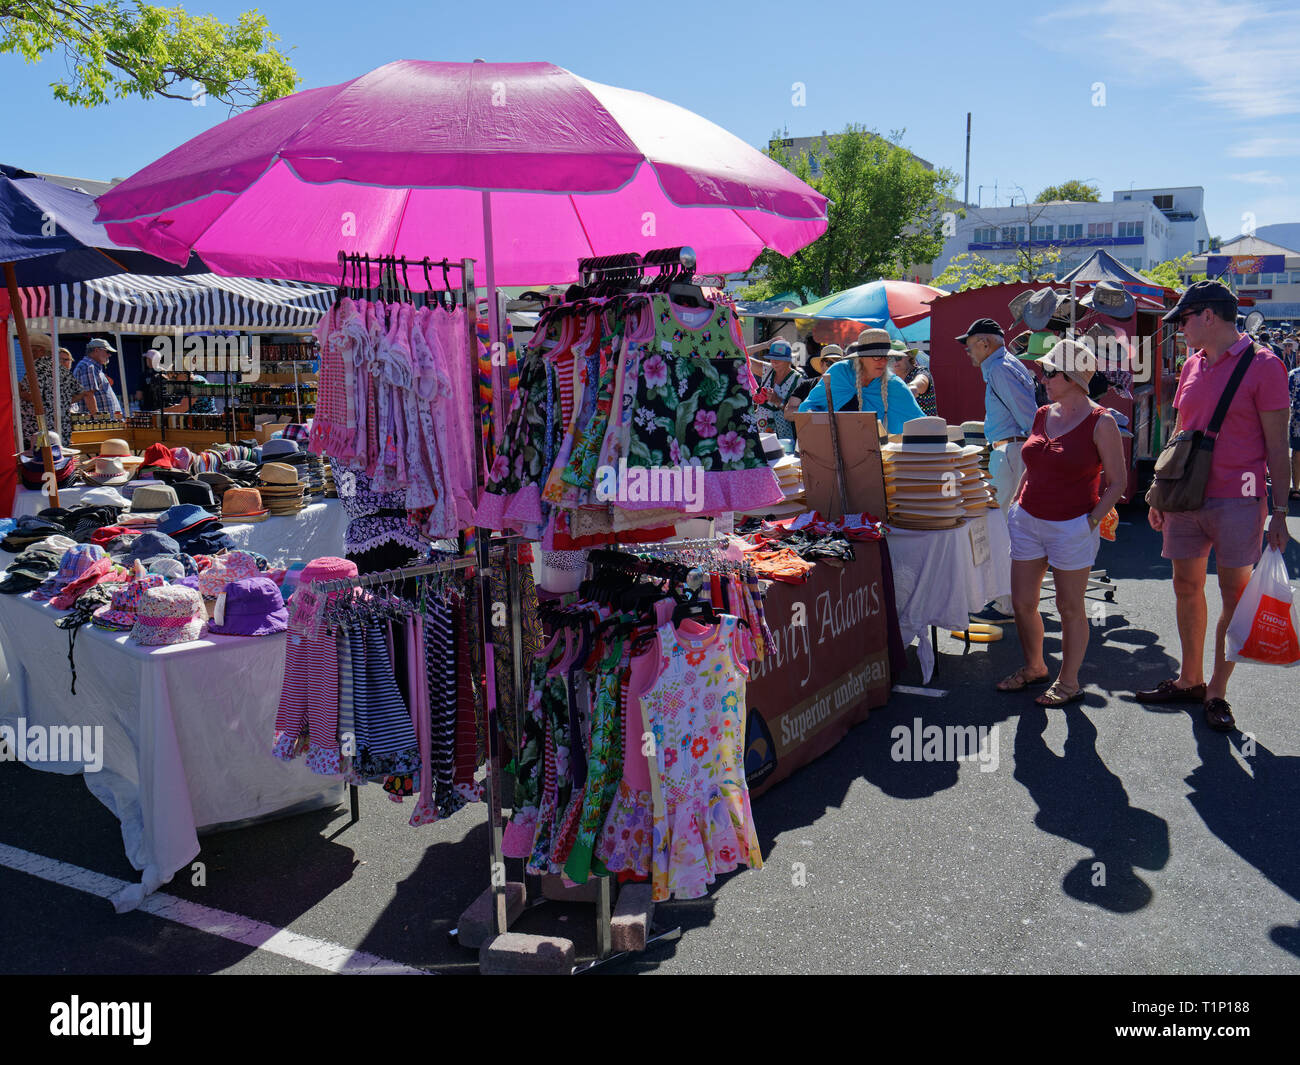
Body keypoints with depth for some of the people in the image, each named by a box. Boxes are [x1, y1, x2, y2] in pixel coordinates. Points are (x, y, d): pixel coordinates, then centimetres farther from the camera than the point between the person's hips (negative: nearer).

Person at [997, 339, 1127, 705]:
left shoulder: (1100, 422, -9)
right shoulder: (1042, 415, 8)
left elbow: (1118, 480, -6)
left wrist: (1092, 521, -13)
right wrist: (1016, 506, 10)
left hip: (1072, 527, -6)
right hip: (1028, 522, 6)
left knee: (1070, 607, 5)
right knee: (1022, 603, 9)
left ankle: (1068, 682, 20)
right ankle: (1034, 667, 30)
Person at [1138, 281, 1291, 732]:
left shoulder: (1263, 365, -7)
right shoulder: (1192, 365, 12)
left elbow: (1276, 446, -8)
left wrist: (1279, 512, -10)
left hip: (1237, 500, -6)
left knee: (1235, 596, 2)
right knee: (1187, 588, 11)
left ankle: (1217, 692, 12)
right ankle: (1189, 680, 25)